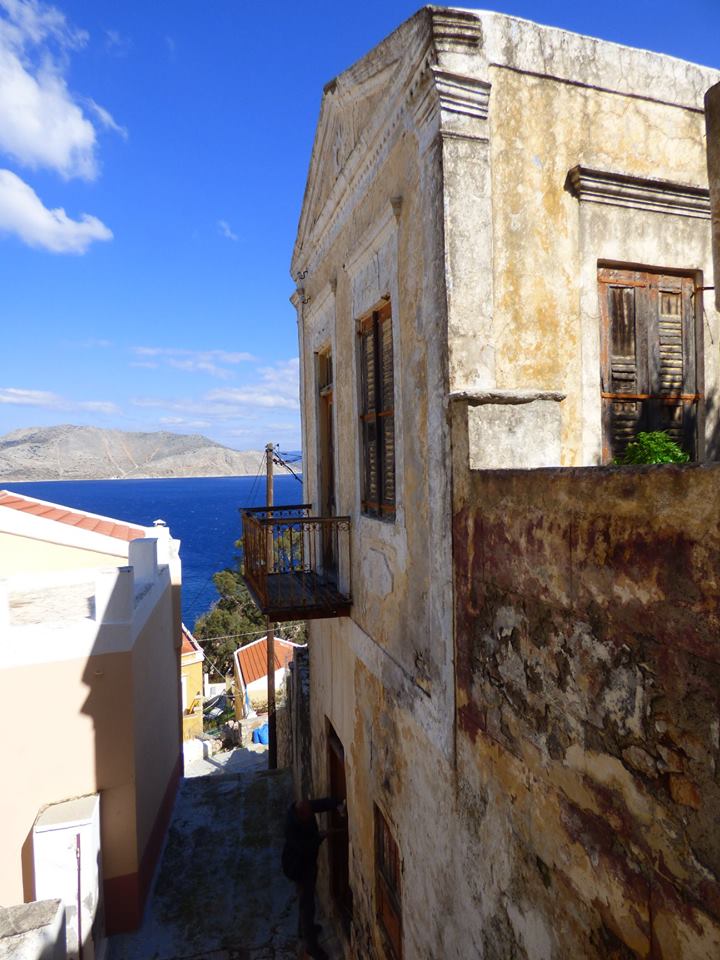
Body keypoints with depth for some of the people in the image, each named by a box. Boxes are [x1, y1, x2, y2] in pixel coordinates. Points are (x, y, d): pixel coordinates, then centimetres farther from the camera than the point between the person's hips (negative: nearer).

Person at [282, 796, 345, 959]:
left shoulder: (303, 809, -17)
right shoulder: (292, 827, -37)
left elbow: (323, 802, -17)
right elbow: (305, 848, -33)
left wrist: (338, 804, -34)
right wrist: (319, 837, -25)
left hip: (307, 861, 8)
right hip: (299, 866, -8)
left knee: (306, 897, 27)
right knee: (307, 902, 6)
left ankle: (304, 927, 49)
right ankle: (311, 944, 23)